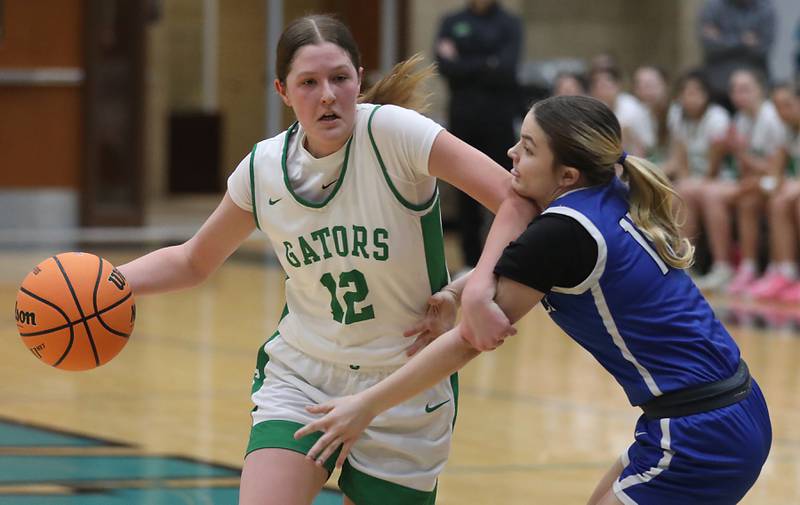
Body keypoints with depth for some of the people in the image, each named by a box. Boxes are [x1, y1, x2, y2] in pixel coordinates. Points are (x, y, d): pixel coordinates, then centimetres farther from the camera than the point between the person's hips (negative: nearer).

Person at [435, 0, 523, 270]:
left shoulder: (509, 23, 1)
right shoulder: (452, 22, 7)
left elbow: (506, 69, -12)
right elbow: (444, 66, -6)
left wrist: (462, 65, -8)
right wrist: (486, 66, -12)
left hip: (499, 117, -2)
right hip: (462, 116, 2)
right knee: (466, 191, 5)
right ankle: (471, 260, 11)